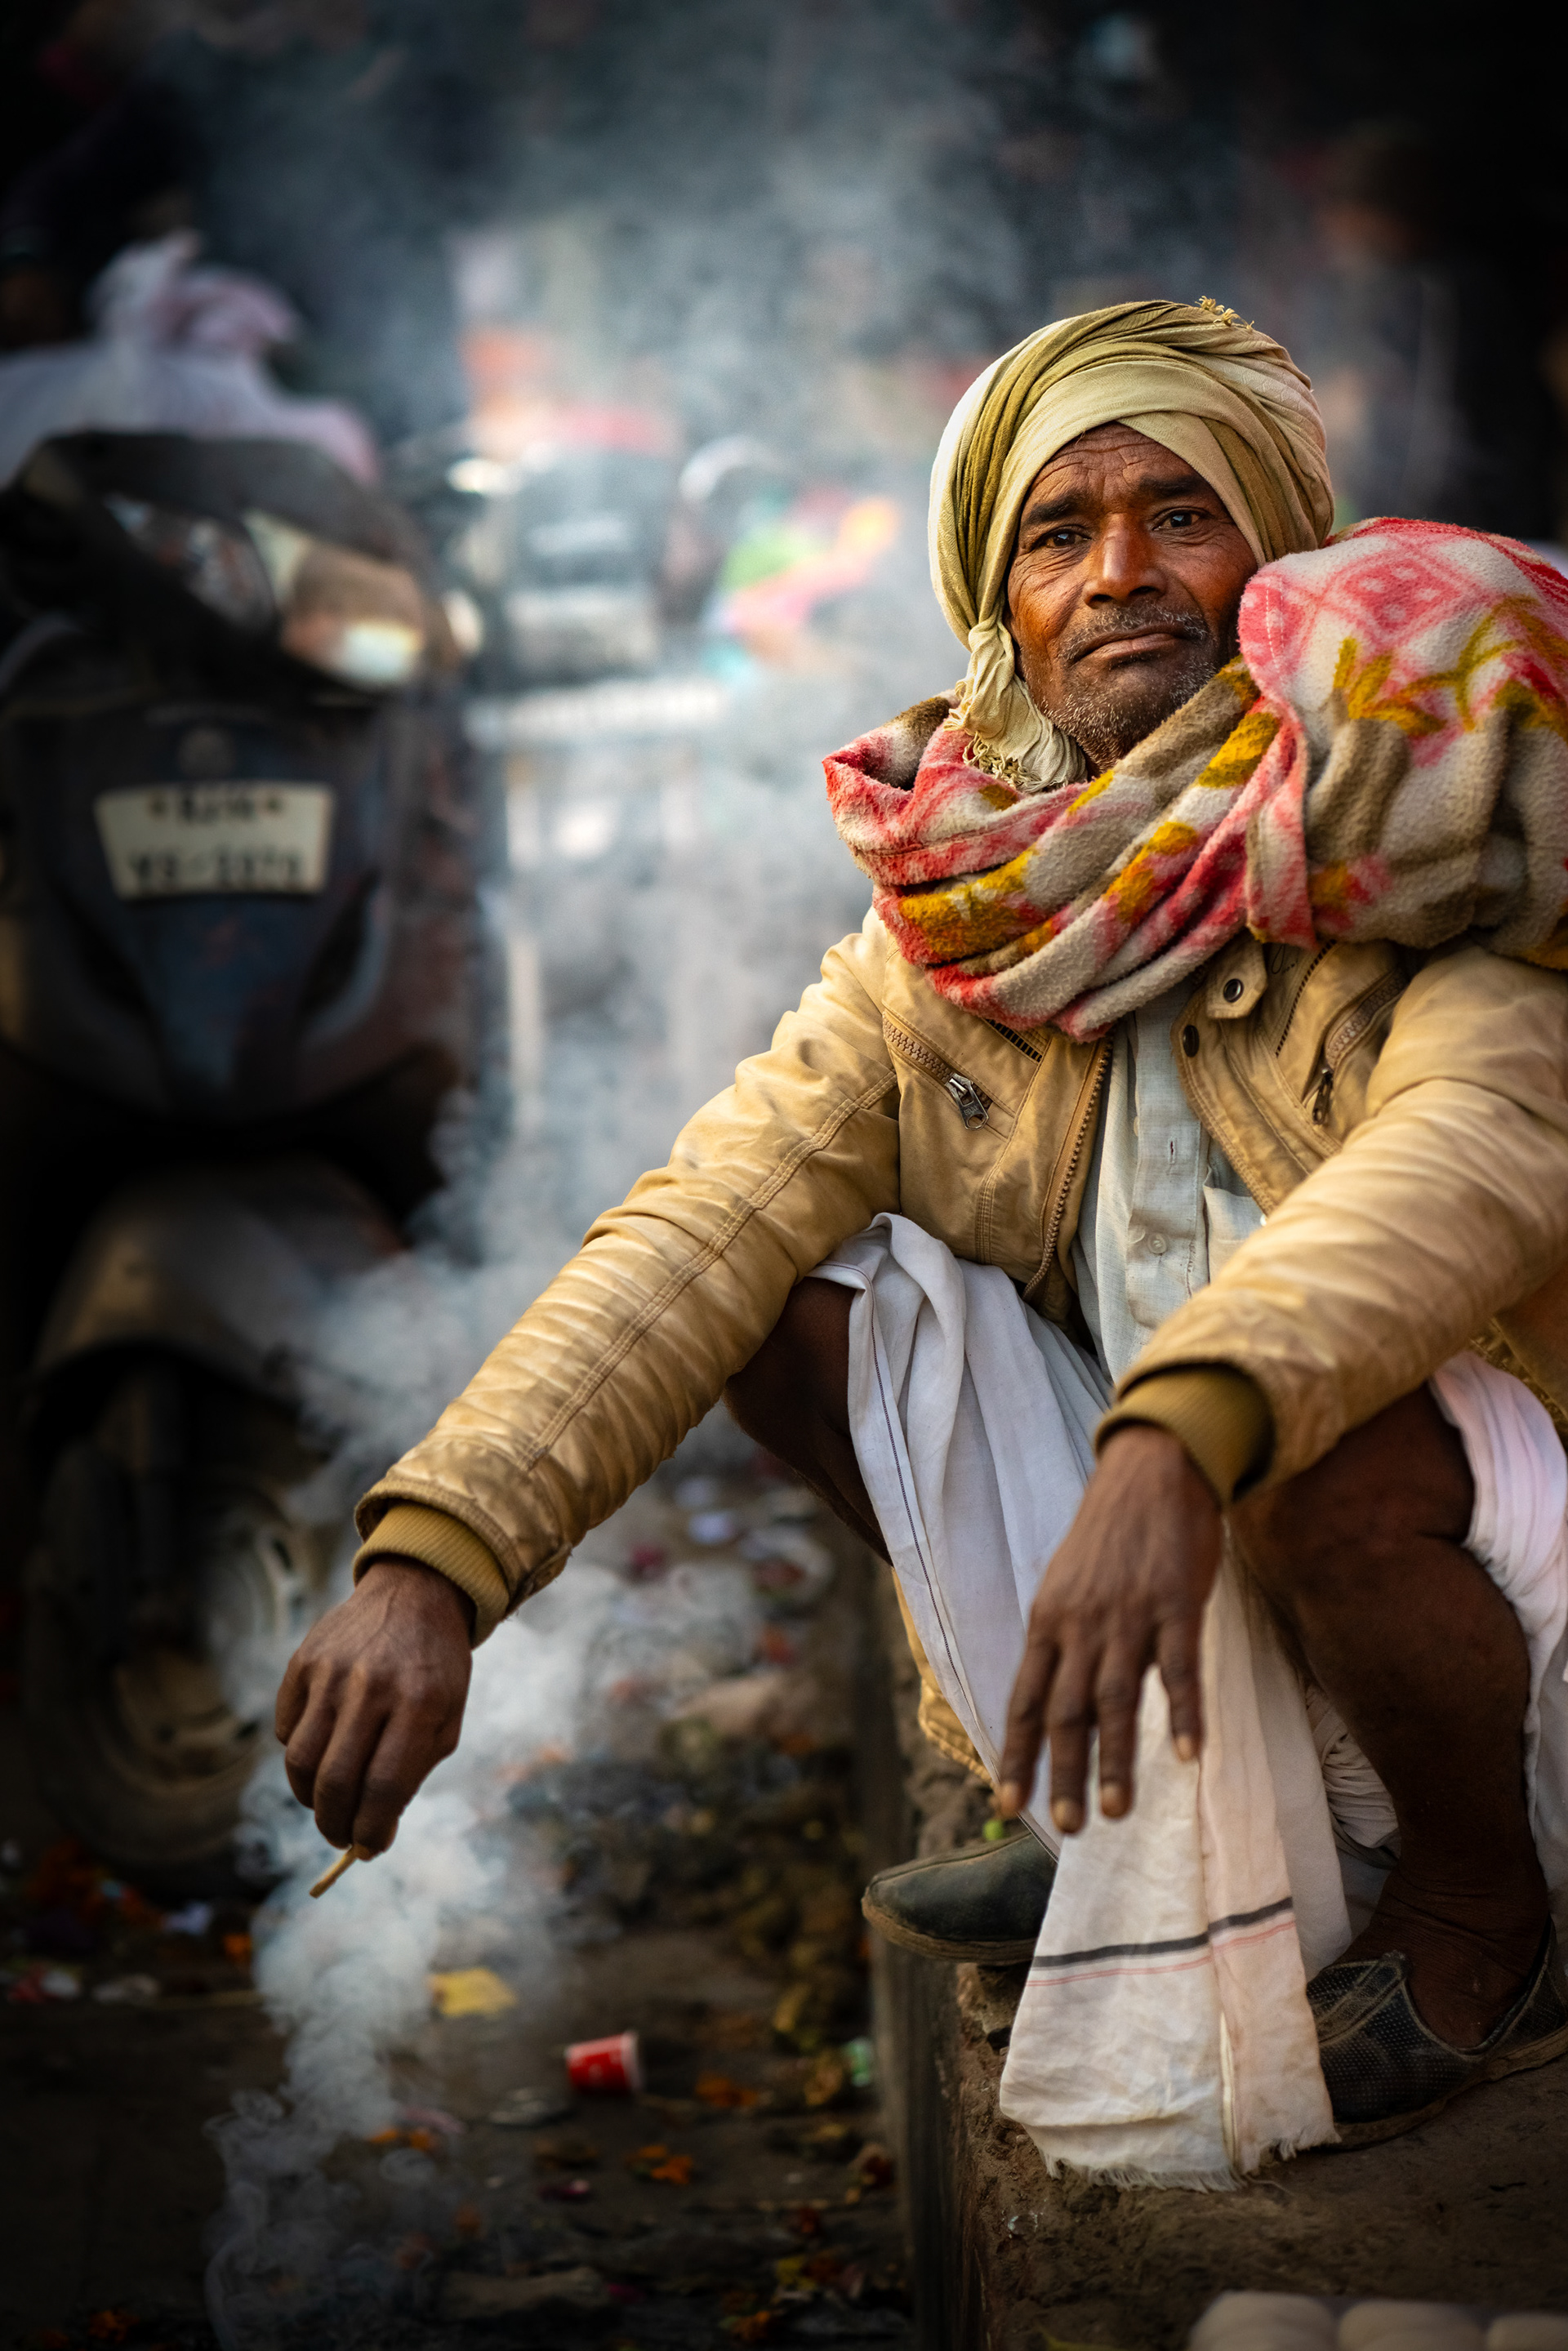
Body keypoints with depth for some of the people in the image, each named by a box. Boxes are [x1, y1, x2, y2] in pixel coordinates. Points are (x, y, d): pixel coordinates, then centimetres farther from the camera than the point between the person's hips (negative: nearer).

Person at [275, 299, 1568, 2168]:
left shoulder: (1417, 841, -17)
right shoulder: (960, 920, -3)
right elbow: (693, 1239, -14)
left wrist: (1178, 1438, -55)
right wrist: (425, 1560, -29)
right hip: (1156, 1558, 5)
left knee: (1319, 1446, -37)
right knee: (791, 1293, -9)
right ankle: (1130, 1810, 8)